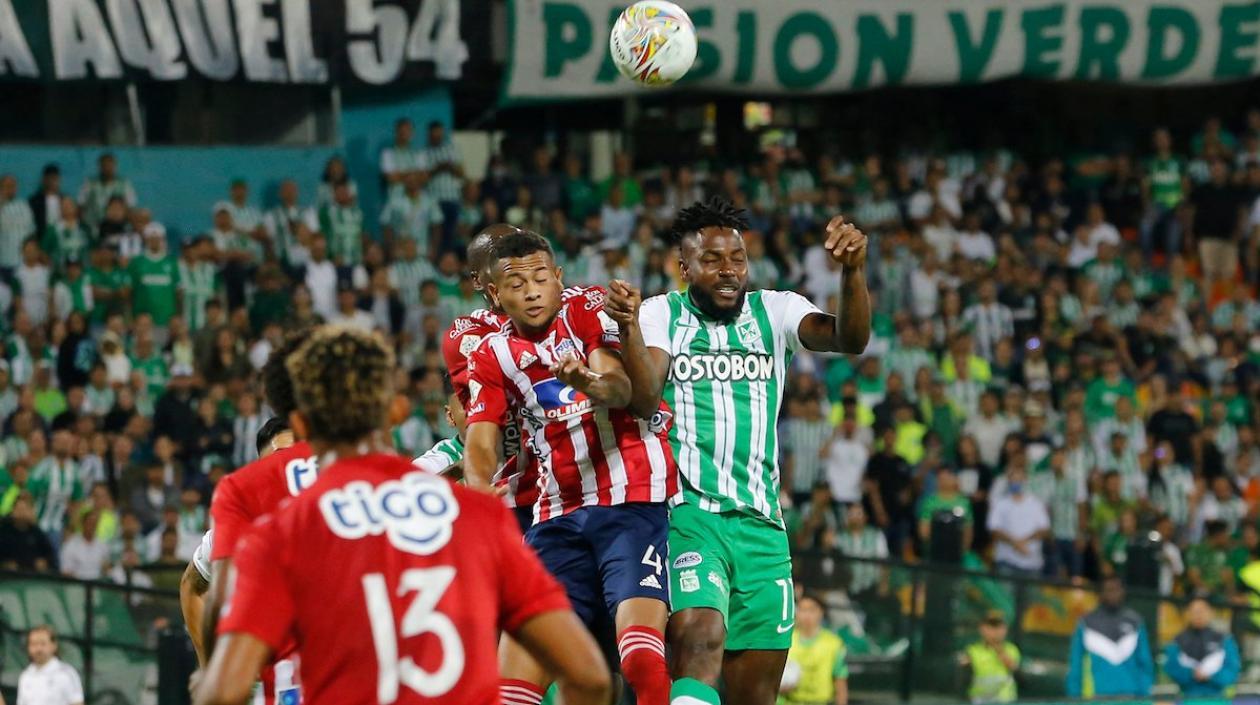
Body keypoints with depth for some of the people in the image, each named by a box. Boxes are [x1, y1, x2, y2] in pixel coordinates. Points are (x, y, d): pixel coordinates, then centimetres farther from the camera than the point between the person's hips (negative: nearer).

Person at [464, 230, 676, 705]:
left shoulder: (592, 314, -1)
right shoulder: (492, 358, 10)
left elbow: (622, 389, -18)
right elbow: (480, 444, 1)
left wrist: (588, 382, -42)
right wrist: (479, 490, -22)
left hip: (634, 502, -4)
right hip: (559, 516, 4)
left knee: (641, 655, -24)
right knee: (518, 663, -3)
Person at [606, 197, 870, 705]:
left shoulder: (775, 311, 9)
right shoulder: (661, 315, 3)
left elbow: (850, 339, -9)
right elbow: (644, 399, -14)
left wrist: (852, 271, -28)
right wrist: (628, 327, -33)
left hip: (760, 524, 4)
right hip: (686, 514, -4)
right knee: (700, 643, -29)